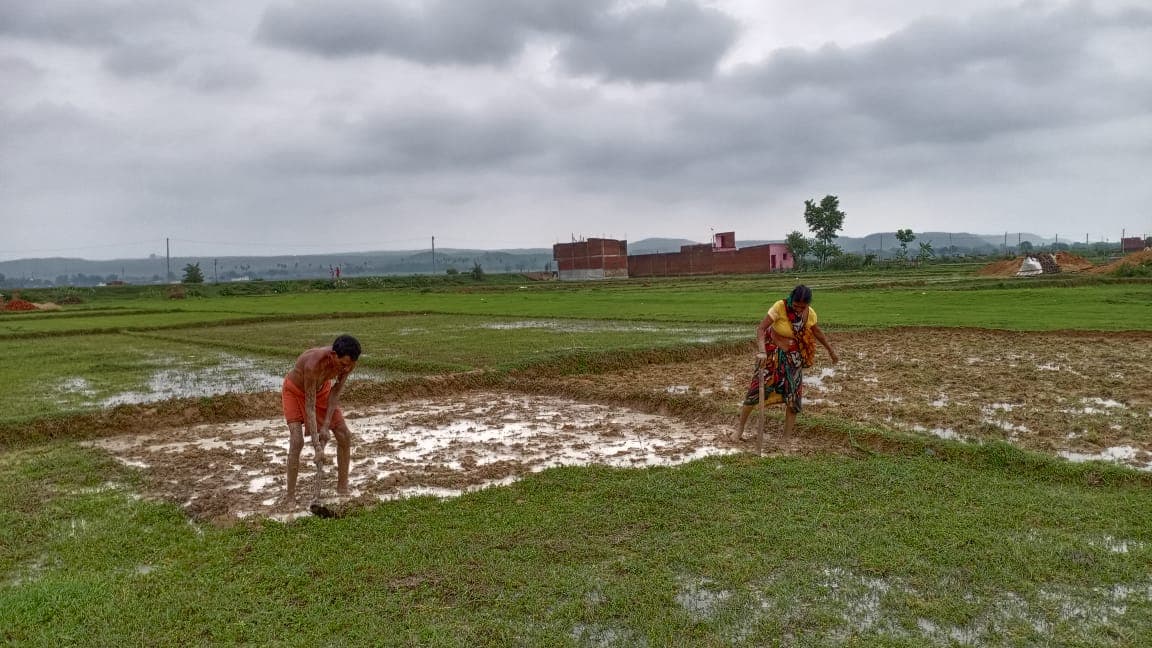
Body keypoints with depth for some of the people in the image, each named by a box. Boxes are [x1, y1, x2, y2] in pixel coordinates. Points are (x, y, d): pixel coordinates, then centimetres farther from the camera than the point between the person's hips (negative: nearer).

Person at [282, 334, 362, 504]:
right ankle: (290, 496, -6)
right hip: (295, 390, -5)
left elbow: (336, 392, -16)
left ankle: (342, 486, 13)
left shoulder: (349, 362, -29)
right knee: (297, 441, -18)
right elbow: (310, 407, -38)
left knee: (345, 435, -2)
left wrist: (326, 426, -22)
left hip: (321, 388, 5)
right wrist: (317, 446, -39)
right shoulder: (314, 364, -44)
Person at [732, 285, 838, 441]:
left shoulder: (810, 313, -9)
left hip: (793, 358, 4)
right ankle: (740, 429, 13)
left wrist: (831, 351, 20)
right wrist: (762, 351, -42)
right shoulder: (780, 307, -23)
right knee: (757, 389, -4)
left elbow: (817, 332, 11)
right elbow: (760, 329, -28)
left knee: (793, 396, 1)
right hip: (772, 353, -4)